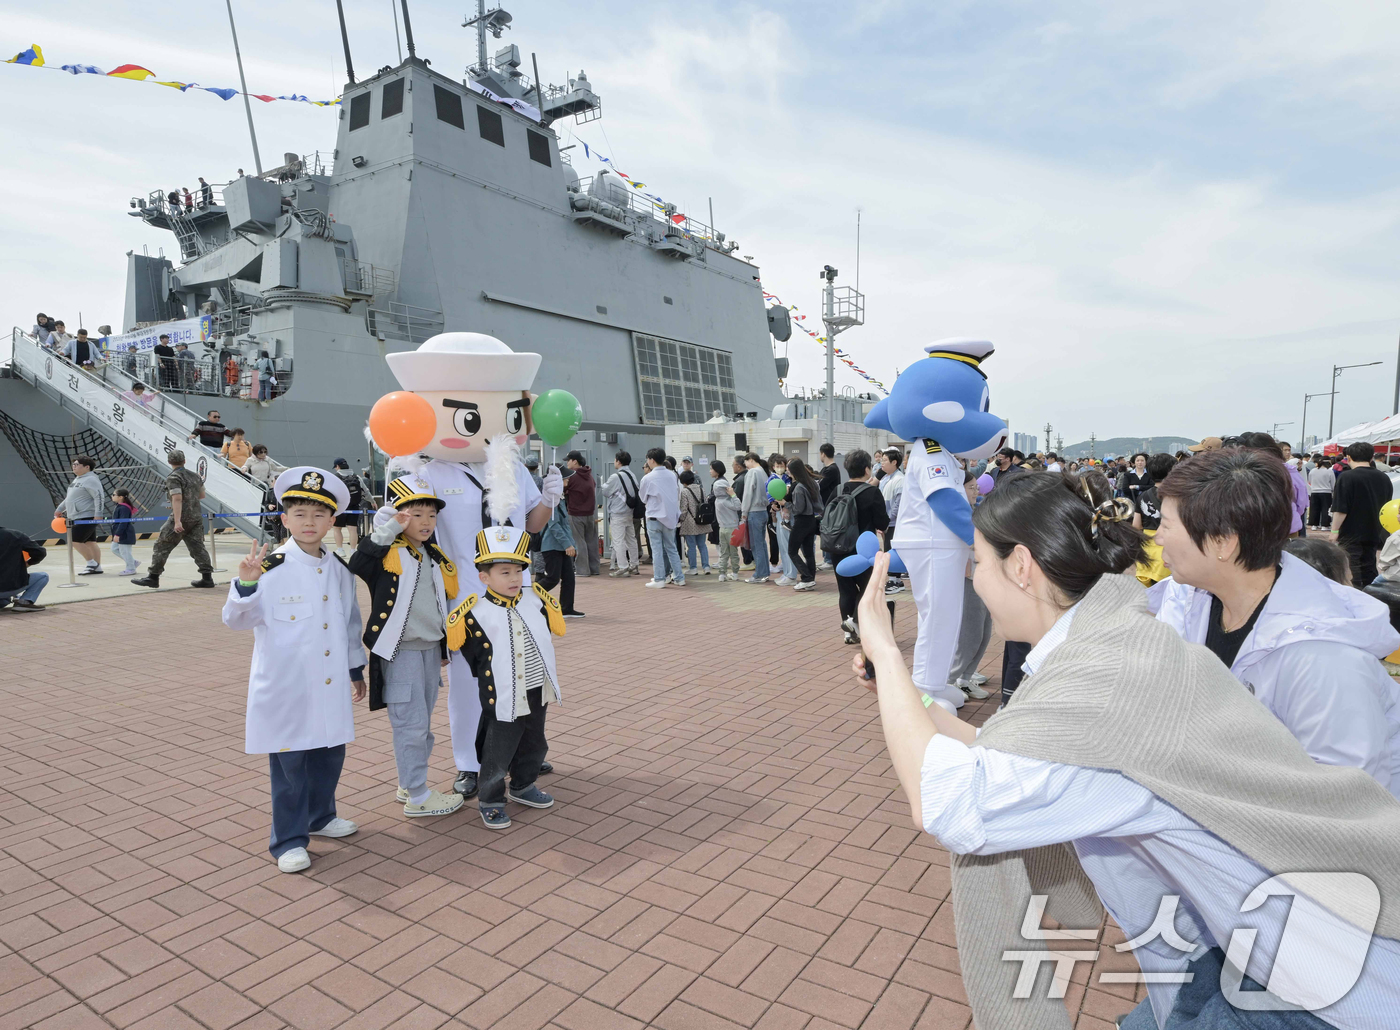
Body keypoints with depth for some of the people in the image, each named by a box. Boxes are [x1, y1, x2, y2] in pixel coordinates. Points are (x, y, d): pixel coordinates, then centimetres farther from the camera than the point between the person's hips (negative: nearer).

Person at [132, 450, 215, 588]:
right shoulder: (195, 476, 12)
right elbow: (202, 495, 23)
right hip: (196, 518, 7)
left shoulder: (173, 478, -11)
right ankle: (207, 577, 0)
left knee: (161, 547, 4)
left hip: (180, 518, -7)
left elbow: (177, 499, -21)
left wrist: (177, 521, -25)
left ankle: (153, 577, 8)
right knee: (197, 547, 6)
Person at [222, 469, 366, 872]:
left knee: (330, 755, 16)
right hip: (285, 688, -5)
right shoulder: (270, 567, -11)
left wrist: (357, 669, 20)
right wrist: (246, 583, -29)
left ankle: (320, 816, 38)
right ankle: (289, 839, 19)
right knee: (289, 762, 3)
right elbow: (237, 619, -10)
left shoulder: (340, 570, 5)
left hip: (331, 687, 5)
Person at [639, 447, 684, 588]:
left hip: (655, 517, -4)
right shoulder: (673, 475, 0)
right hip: (671, 517, 4)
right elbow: (678, 495, 8)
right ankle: (679, 577, 14)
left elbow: (643, 498, 2)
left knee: (657, 549, 3)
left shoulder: (647, 478, -12)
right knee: (671, 548, 13)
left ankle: (659, 579, 4)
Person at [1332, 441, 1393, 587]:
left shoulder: (1347, 477, -15)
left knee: (1357, 572, -4)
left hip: (1352, 533, -6)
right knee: (1369, 570, 15)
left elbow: (1340, 510, -19)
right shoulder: (1384, 478, 7)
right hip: (1374, 533, 6)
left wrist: (1334, 530, -10)